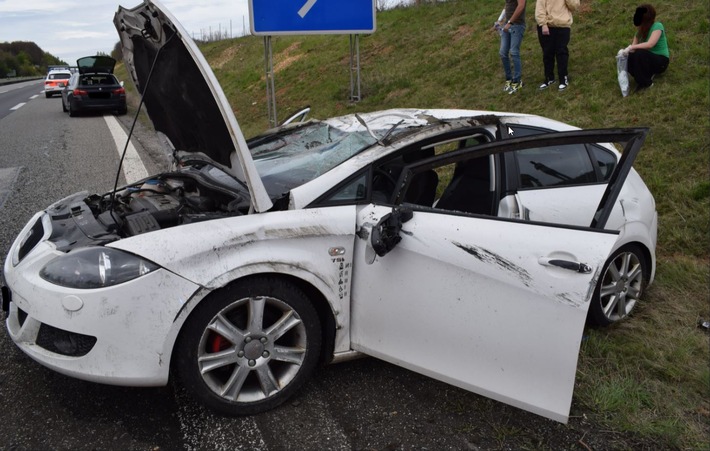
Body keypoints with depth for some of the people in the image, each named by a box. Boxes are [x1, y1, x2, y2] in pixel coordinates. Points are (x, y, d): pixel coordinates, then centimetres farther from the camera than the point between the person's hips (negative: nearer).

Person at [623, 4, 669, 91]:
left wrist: (631, 47, -33)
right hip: (649, 59, 7)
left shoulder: (657, 26, -19)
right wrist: (625, 51, -23)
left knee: (640, 54, -34)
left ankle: (646, 82, -16)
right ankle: (648, 73, 2)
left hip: (661, 61, -7)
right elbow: (634, 45, -2)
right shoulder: (641, 29, 2)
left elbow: (650, 44, -33)